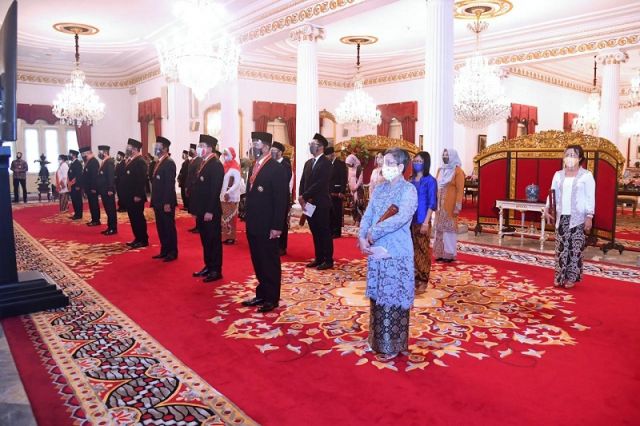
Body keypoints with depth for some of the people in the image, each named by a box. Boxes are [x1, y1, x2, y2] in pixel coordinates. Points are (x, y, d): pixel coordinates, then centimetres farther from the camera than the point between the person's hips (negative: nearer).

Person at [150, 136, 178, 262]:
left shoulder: (169, 163, -14)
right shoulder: (158, 163, 15)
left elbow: (170, 184, -19)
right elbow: (156, 183, 17)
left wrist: (167, 203, -22)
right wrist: (154, 201, 15)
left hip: (166, 203, -9)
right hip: (158, 202, 9)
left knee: (169, 227, -1)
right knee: (161, 227, 13)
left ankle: (173, 252, 8)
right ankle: (164, 251, 22)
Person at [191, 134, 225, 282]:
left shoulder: (216, 165, -14)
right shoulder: (203, 163, 14)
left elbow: (215, 190, -20)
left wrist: (210, 211, -22)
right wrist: (196, 208, 14)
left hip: (210, 211, -9)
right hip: (201, 210, 9)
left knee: (214, 240, 0)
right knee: (205, 240, 15)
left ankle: (216, 271, 9)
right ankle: (208, 267, 26)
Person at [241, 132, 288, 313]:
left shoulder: (276, 169, -12)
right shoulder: (253, 167, 13)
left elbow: (281, 200, -16)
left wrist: (276, 226, -19)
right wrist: (247, 217, 10)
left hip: (267, 226, -8)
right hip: (253, 224, 8)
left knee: (270, 262, 3)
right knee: (258, 262, 15)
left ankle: (272, 299, 14)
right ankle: (262, 294, 27)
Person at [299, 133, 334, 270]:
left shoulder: (326, 163, -9)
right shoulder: (308, 162, 15)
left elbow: (319, 184, -19)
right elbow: (303, 182, 10)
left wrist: (304, 197, -17)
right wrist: (302, 197, -6)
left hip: (321, 203, -7)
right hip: (309, 203, 7)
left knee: (324, 232, 0)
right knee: (315, 232, 12)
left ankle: (328, 260, 8)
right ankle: (319, 258, 20)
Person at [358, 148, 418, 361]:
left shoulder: (408, 189, -8)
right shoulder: (379, 189, 12)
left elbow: (401, 218, -22)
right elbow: (367, 215, 7)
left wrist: (373, 233, -18)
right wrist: (362, 237, -11)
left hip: (396, 254, -6)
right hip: (376, 251, 6)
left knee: (393, 298, 1)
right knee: (377, 297, 13)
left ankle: (393, 346, 15)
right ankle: (378, 340, 27)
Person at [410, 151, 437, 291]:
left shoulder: (430, 180, -6)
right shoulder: (411, 180, 11)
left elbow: (432, 203, -10)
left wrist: (426, 222, -16)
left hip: (422, 221, -5)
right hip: (410, 220, 6)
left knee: (422, 251, 1)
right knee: (411, 250, 9)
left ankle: (423, 280, 9)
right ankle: (414, 278, 19)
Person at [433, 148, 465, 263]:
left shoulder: (458, 171, -6)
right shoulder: (440, 170, 13)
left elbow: (460, 190, -11)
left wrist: (457, 206, -16)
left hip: (450, 205, -6)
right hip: (440, 205, 6)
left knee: (449, 228, -3)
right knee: (439, 228, 8)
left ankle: (449, 254, 5)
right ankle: (440, 253, 15)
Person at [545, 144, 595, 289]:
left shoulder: (586, 175, -1)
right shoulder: (558, 174, 10)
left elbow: (590, 198, -4)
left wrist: (589, 217, -11)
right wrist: (548, 208, -4)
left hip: (577, 218, -3)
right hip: (561, 217, 3)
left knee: (575, 248, -1)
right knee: (561, 247, 4)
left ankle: (571, 277, 8)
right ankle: (560, 276, 11)